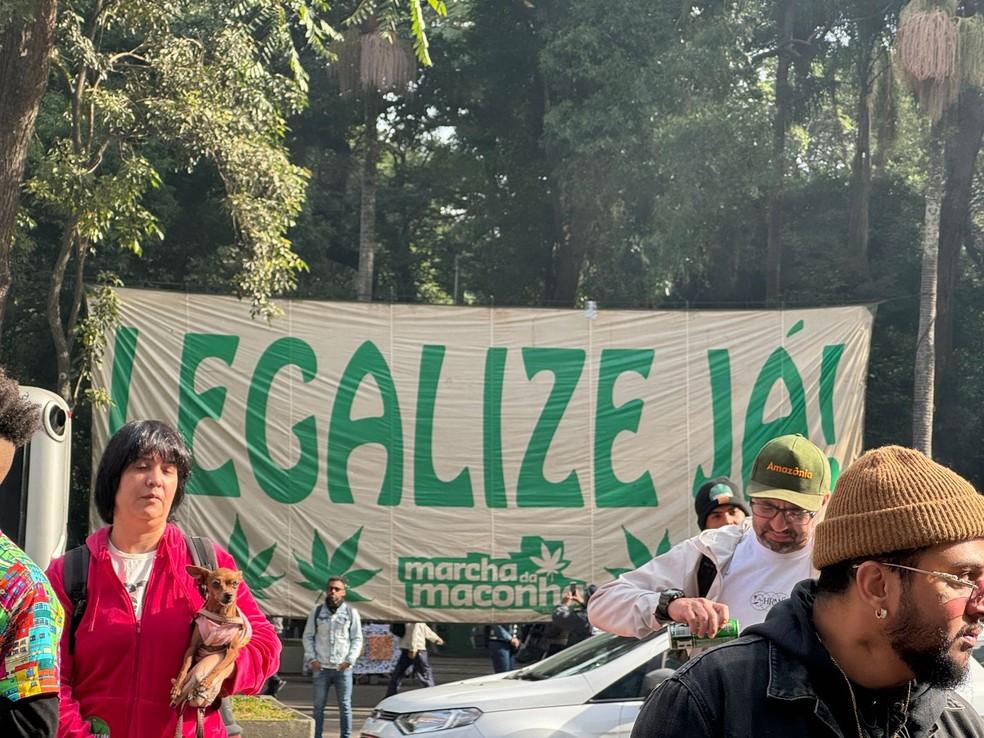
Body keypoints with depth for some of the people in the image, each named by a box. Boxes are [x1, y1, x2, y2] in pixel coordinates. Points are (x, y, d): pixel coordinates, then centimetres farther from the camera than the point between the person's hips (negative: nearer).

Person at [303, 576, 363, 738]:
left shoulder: (351, 612, 5)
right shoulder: (317, 612, 7)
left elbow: (357, 639, 5)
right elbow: (308, 636, 9)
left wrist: (349, 660, -6)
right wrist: (312, 659, -2)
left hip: (343, 668, -1)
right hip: (321, 667, 1)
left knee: (345, 706, 1)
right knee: (319, 705, 5)